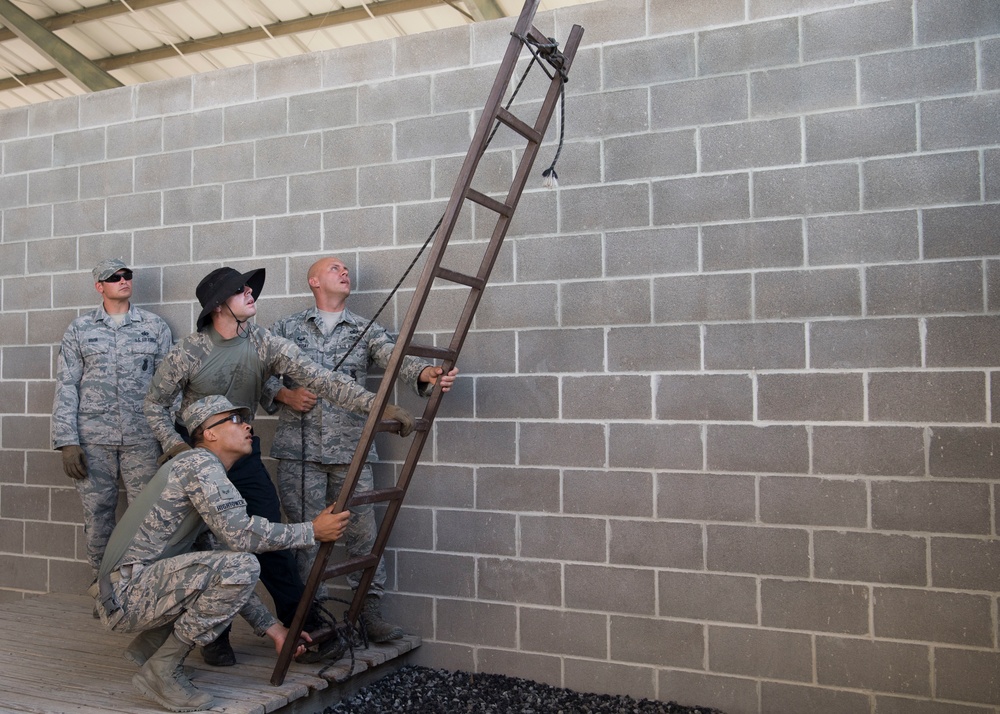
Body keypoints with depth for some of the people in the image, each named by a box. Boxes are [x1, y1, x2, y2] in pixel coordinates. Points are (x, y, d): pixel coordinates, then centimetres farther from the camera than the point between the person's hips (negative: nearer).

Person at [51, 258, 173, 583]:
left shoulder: (155, 325, 8)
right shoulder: (79, 329, 8)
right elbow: (66, 387, 5)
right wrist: (67, 442, -4)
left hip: (142, 438, 0)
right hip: (92, 440, 0)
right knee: (96, 513, 4)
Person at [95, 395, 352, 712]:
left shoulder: (210, 472, 18)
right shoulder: (199, 463, -10)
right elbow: (239, 532, -25)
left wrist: (272, 627, 13)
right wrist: (312, 531, -14)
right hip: (127, 593, -10)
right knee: (242, 565, -24)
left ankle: (148, 645, 16)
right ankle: (162, 669, -11)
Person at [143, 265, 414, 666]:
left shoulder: (264, 344, -10)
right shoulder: (188, 353, -15)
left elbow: (320, 379, -19)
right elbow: (155, 403, 0)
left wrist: (375, 405, -29)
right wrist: (173, 444, -16)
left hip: (243, 454, 2)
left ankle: (305, 628, 7)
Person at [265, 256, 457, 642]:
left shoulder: (366, 330, 11)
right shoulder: (287, 328, 11)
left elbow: (395, 357, -7)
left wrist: (427, 372, -28)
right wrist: (285, 394, -7)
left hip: (351, 451, 1)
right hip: (299, 451, 0)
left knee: (363, 532, 1)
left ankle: (370, 612, 13)